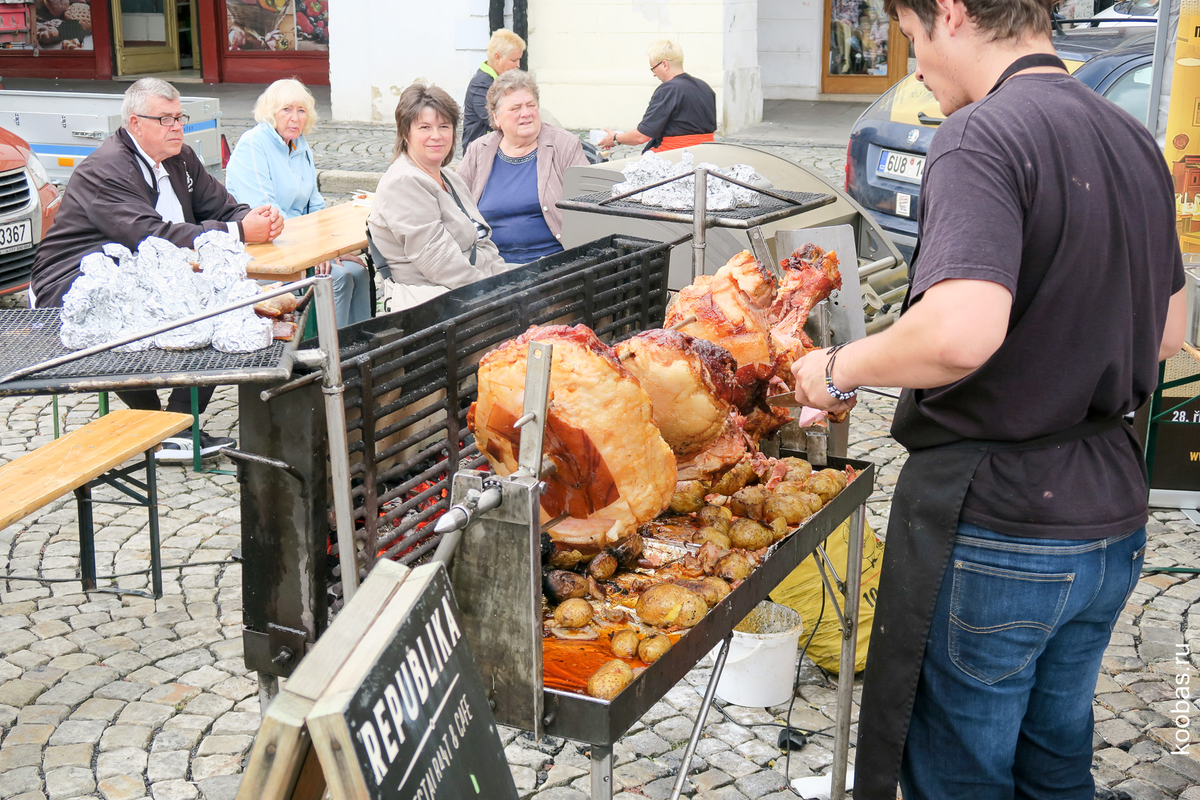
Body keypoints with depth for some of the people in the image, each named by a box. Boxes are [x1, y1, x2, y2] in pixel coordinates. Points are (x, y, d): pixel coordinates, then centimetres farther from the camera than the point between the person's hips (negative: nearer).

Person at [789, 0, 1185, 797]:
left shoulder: (982, 135, -18)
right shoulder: (1132, 139, 8)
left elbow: (961, 333, -33)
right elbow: (1167, 332, 17)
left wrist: (840, 369, -17)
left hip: (995, 529, -8)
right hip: (1112, 519, 8)